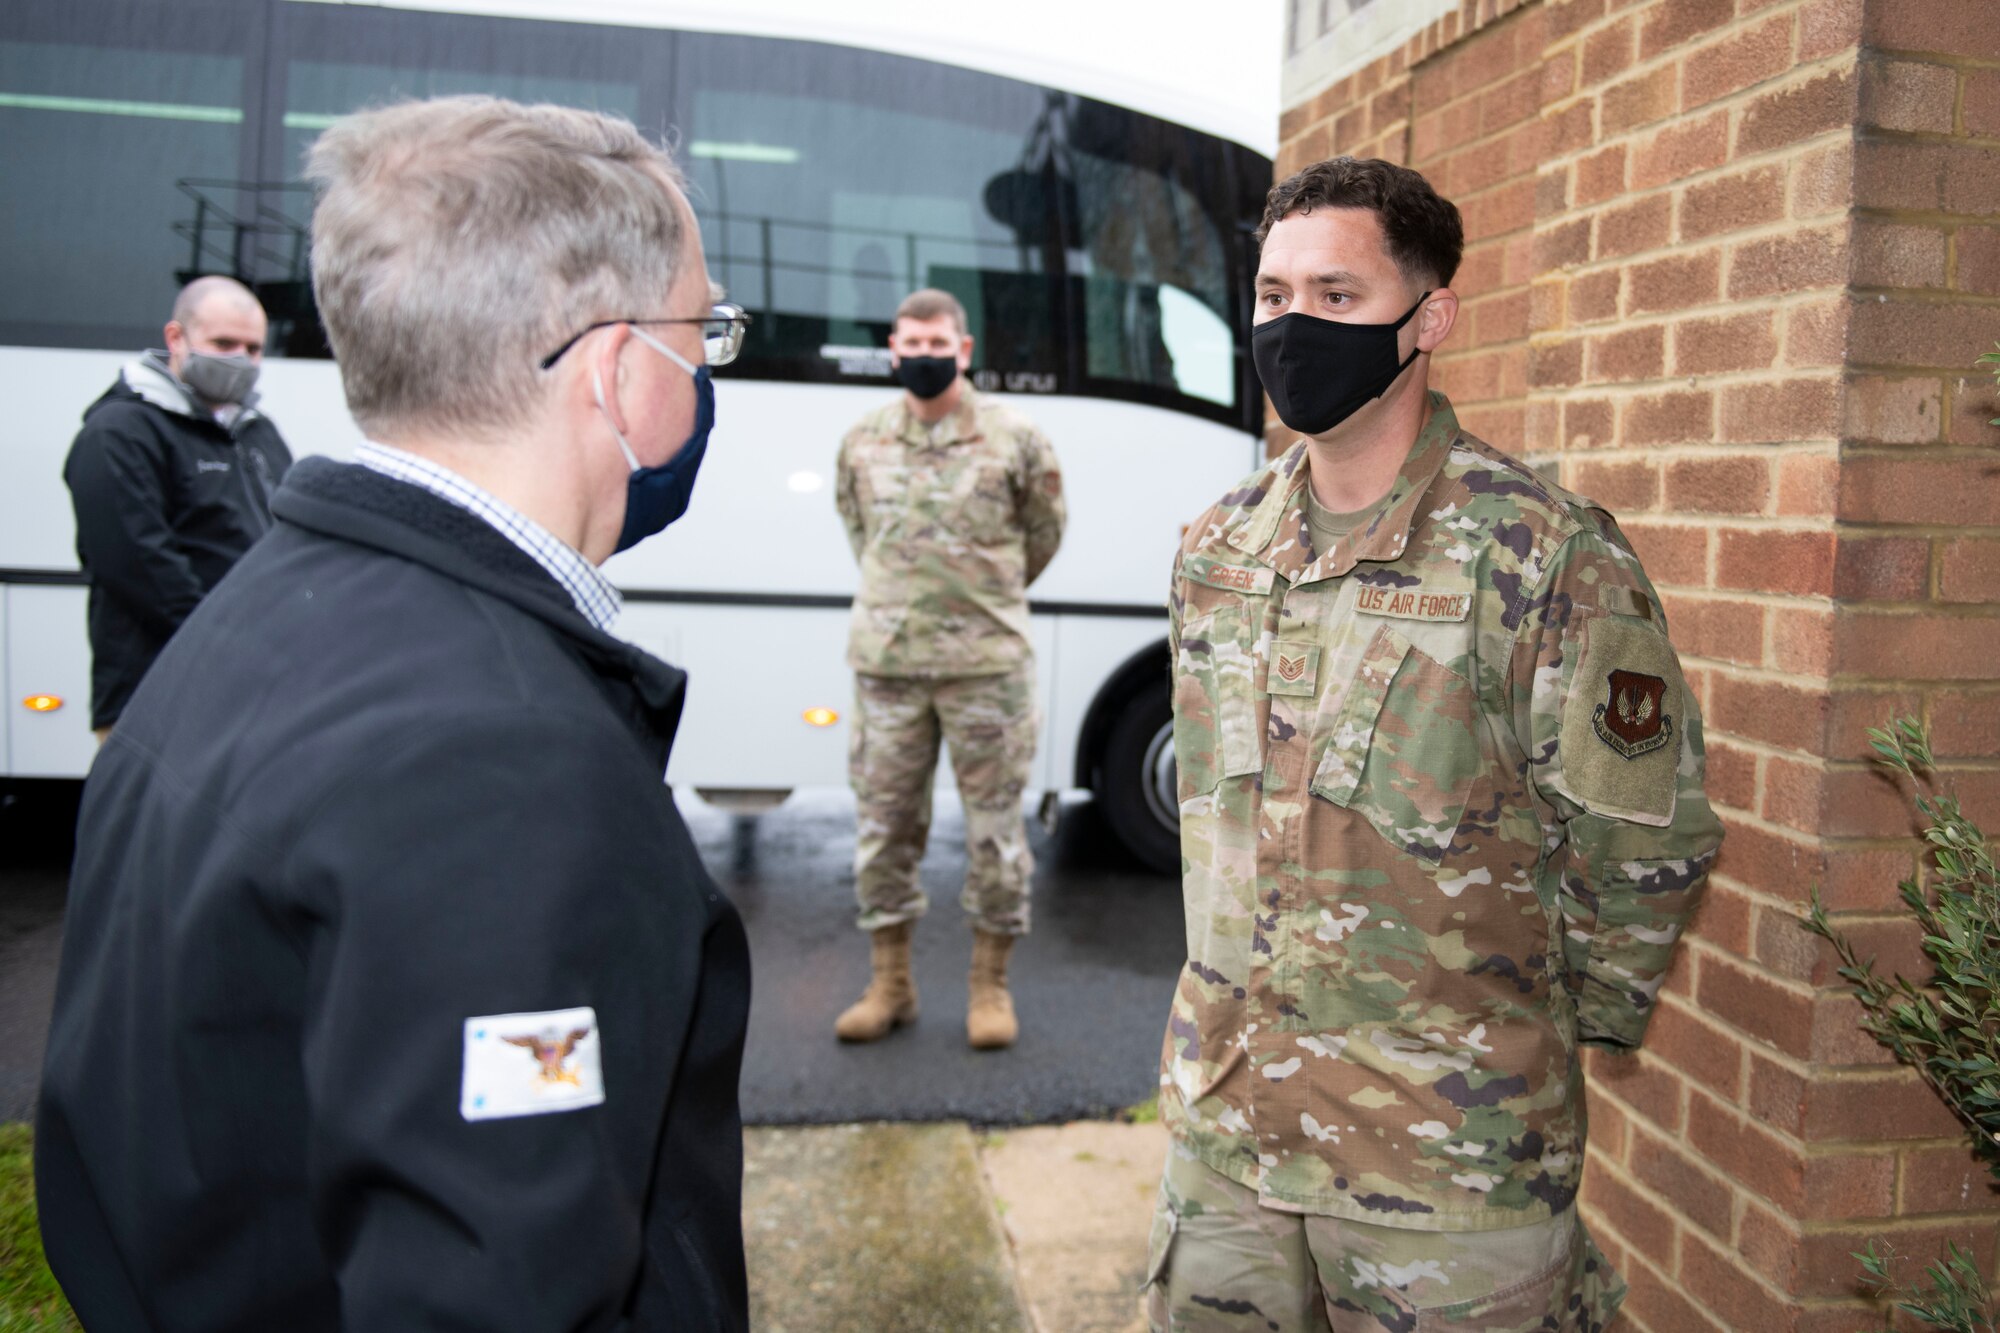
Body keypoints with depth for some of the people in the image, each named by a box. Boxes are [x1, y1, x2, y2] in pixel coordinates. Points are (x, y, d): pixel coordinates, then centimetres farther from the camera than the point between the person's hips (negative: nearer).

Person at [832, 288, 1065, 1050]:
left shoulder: (1012, 438, 0)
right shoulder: (862, 443, 8)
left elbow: (1044, 534, 12)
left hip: (986, 663, -2)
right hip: (885, 661, 3)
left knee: (994, 823, 3)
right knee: (883, 821, 7)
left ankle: (990, 985, 17)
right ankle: (889, 982, 20)